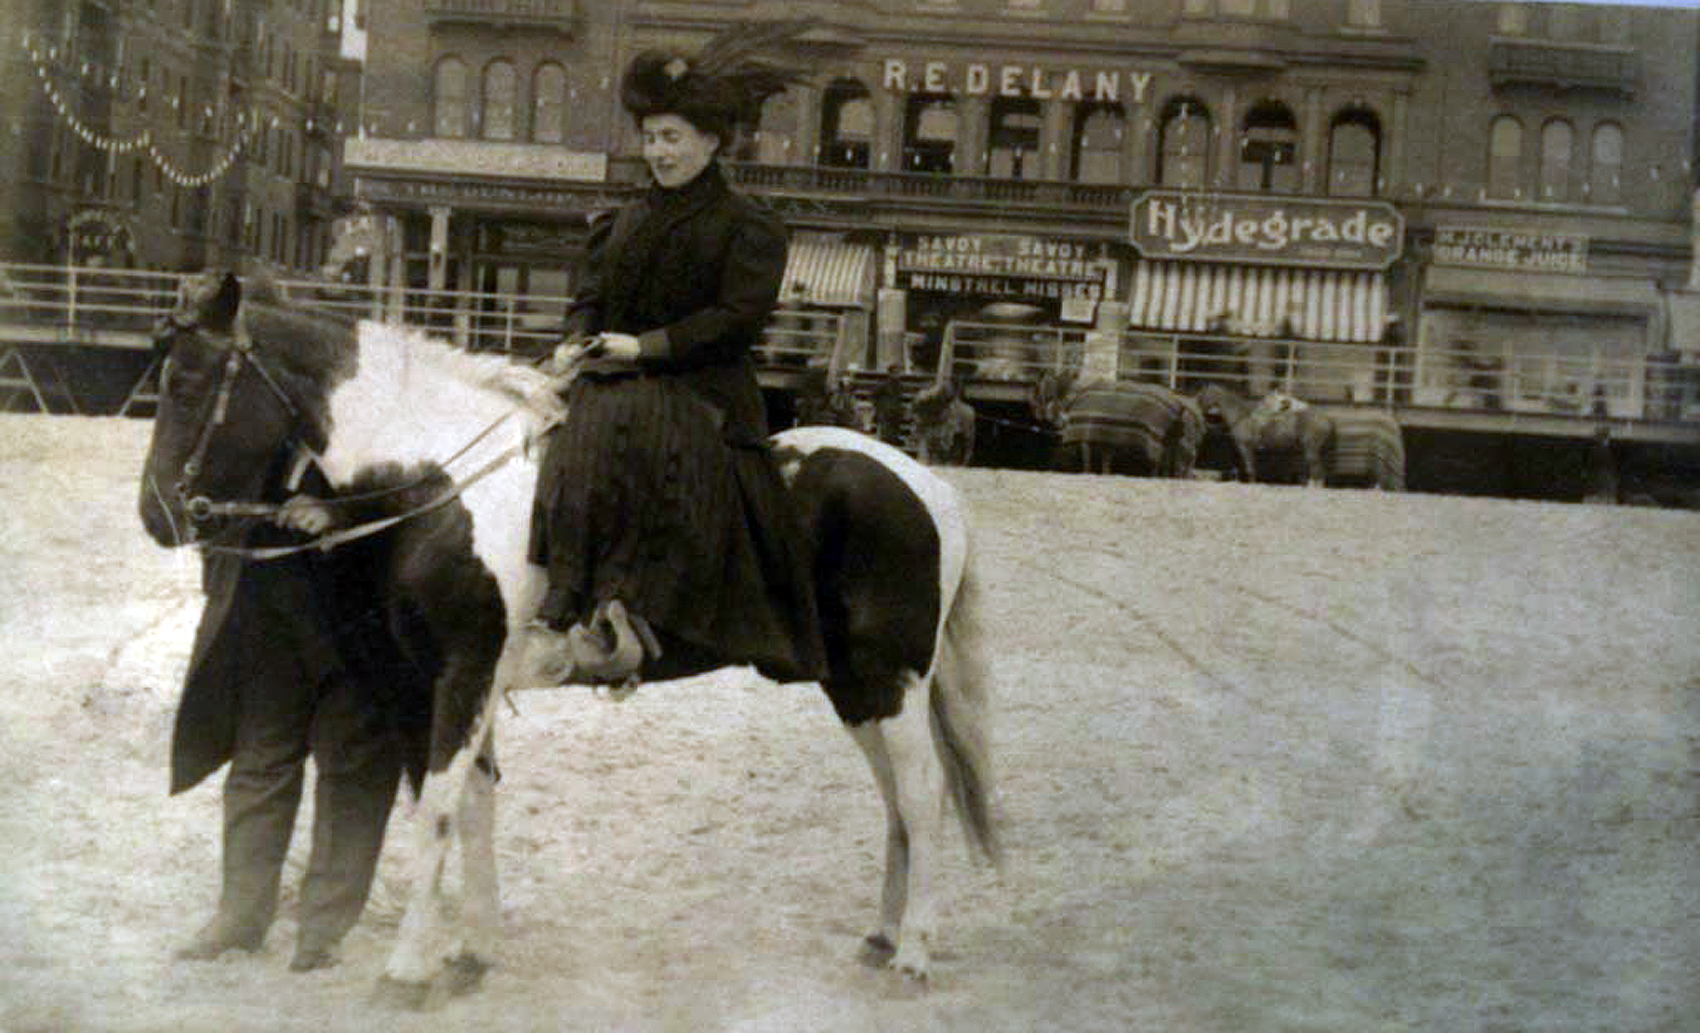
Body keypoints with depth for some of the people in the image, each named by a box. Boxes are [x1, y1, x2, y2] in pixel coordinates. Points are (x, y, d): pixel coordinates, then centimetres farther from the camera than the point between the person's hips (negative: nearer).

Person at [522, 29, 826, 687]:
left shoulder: (748, 227, 3)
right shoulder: (626, 224, 23)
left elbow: (740, 317, -8)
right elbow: (590, 296, 24)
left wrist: (646, 347, -15)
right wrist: (578, 341, 1)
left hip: (701, 389, -5)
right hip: (613, 384, 5)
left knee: (631, 433, -34)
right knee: (576, 450, -24)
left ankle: (630, 616, -38)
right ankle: (564, 615, -31)